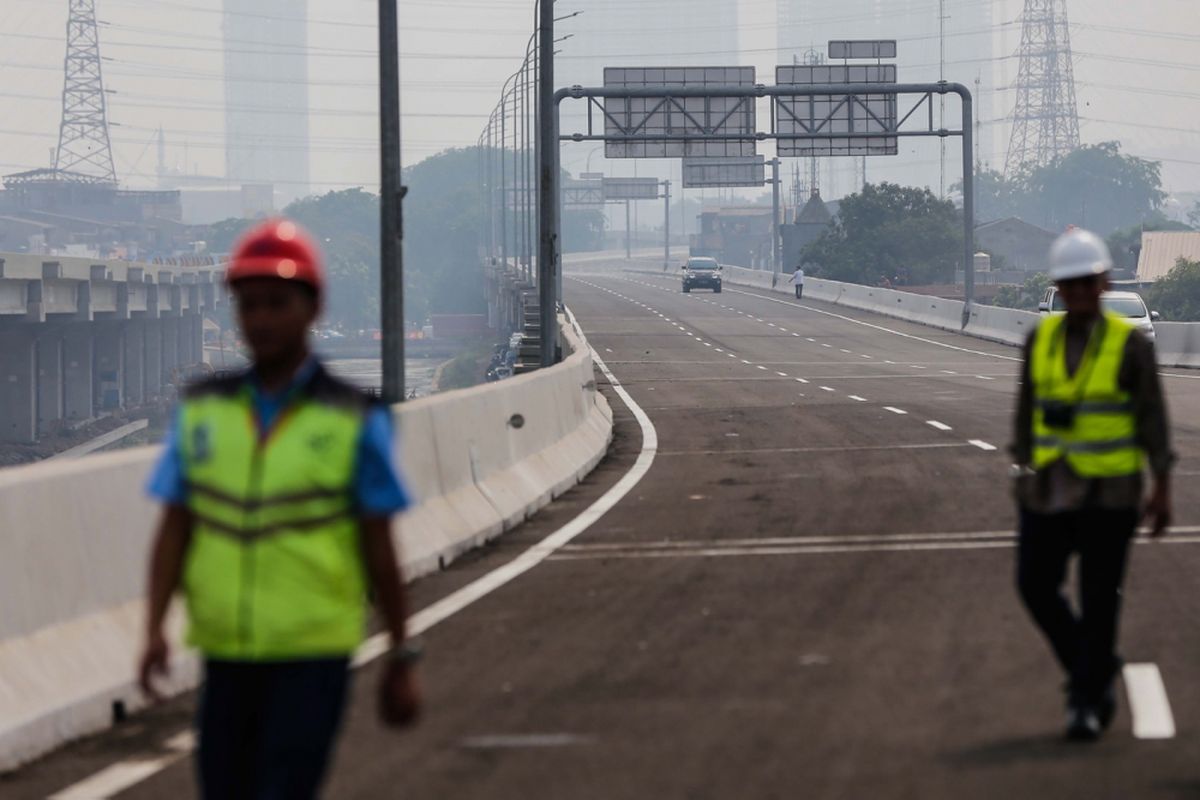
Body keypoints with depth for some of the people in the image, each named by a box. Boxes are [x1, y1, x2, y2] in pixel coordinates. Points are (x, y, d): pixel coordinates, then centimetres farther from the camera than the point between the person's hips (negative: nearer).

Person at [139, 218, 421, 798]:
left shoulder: (353, 422, -2)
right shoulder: (202, 413, 6)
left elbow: (378, 549, 1)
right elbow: (174, 531, 3)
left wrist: (401, 661, 4)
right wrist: (154, 629, -10)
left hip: (313, 659, -4)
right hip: (227, 657, 4)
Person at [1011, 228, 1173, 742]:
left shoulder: (1131, 346, -8)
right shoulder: (1041, 340, 3)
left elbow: (1153, 419, -7)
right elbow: (1028, 411, 10)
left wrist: (1162, 489, -10)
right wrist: (1023, 476, 11)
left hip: (1110, 491, -4)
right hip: (1051, 488, 4)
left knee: (1099, 597, -1)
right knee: (1036, 585, 2)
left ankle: (1088, 702, 9)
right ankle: (1095, 669, 24)